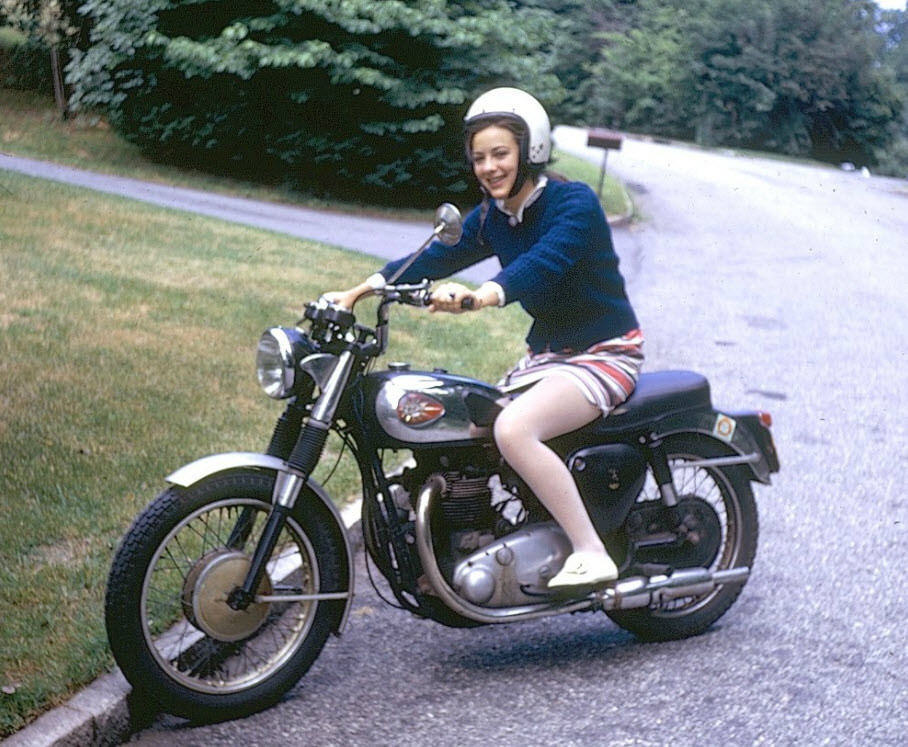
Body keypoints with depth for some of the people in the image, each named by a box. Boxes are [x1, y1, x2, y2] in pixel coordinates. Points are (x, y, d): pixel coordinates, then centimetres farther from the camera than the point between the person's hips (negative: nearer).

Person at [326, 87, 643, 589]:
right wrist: (361, 290, -11)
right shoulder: (492, 217, 7)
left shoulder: (576, 203, -17)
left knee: (513, 430, -31)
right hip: (546, 353, 9)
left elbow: (542, 262, -34)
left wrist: (482, 296, -52)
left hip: (605, 352, -9)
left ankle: (592, 555, -25)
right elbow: (436, 256, 1)